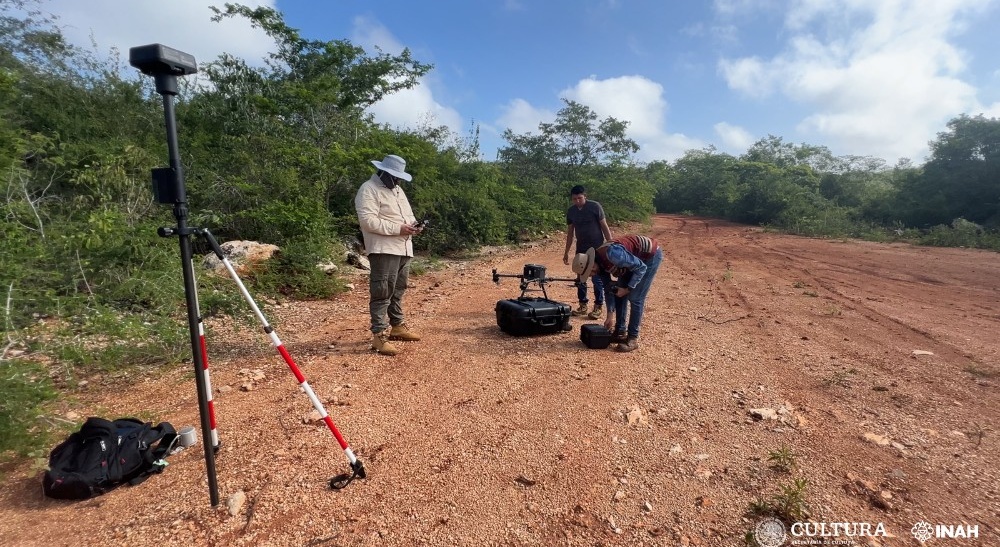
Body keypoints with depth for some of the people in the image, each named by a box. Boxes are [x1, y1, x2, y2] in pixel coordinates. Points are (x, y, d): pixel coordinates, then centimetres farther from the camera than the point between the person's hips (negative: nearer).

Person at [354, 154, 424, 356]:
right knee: (382, 293, -9)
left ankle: (397, 326, 30)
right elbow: (368, 220, -21)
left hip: (403, 248, 9)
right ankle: (379, 335, -6)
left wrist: (413, 224, 2)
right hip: (384, 250, -9)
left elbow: (407, 213, 26)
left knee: (398, 291, 18)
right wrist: (397, 228, -21)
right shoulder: (368, 190, -10)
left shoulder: (397, 190, 20)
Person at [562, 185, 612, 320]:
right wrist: (566, 252, 11)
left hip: (596, 248, -5)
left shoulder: (595, 206, -10)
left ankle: (598, 307, 7)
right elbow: (570, 232, 11)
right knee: (580, 278, 7)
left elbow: (604, 227, -7)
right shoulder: (571, 211, 3)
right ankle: (583, 305, 18)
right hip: (581, 248, 5)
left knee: (597, 278, -2)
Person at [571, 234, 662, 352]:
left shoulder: (611, 254, -35)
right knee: (618, 294, 6)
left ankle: (633, 338, -2)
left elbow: (641, 267, -27)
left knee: (635, 298, -11)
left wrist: (627, 289, -22)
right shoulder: (599, 263, -7)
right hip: (635, 259, 9)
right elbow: (608, 288, 4)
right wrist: (610, 315, 6)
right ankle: (620, 332, 17)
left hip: (651, 254, -9)